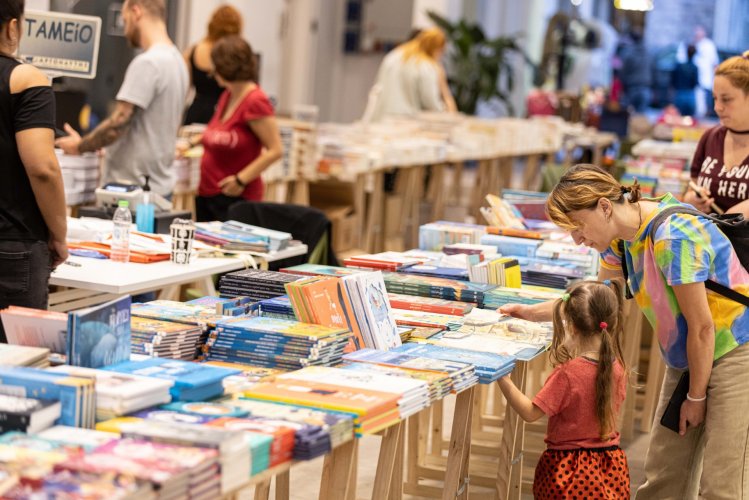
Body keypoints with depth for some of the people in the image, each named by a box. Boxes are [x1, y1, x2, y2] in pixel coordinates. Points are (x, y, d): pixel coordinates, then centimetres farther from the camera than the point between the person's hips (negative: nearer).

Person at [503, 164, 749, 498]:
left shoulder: (673, 237, -27)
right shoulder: (621, 237, -1)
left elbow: (701, 326, -22)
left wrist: (696, 396, -11)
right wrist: (531, 313, 11)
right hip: (687, 358, 9)